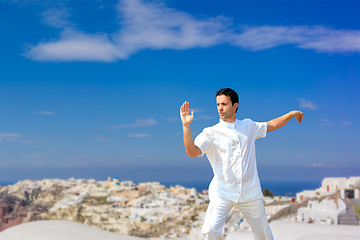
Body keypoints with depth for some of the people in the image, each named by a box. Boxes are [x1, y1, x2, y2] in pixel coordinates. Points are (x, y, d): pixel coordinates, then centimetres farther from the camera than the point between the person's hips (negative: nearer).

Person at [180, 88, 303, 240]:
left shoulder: (248, 126, 11)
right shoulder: (211, 133, -2)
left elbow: (271, 125, 28)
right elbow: (192, 152, -17)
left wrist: (291, 114, 30)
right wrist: (186, 126, -27)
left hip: (250, 193, 3)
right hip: (222, 193, -3)